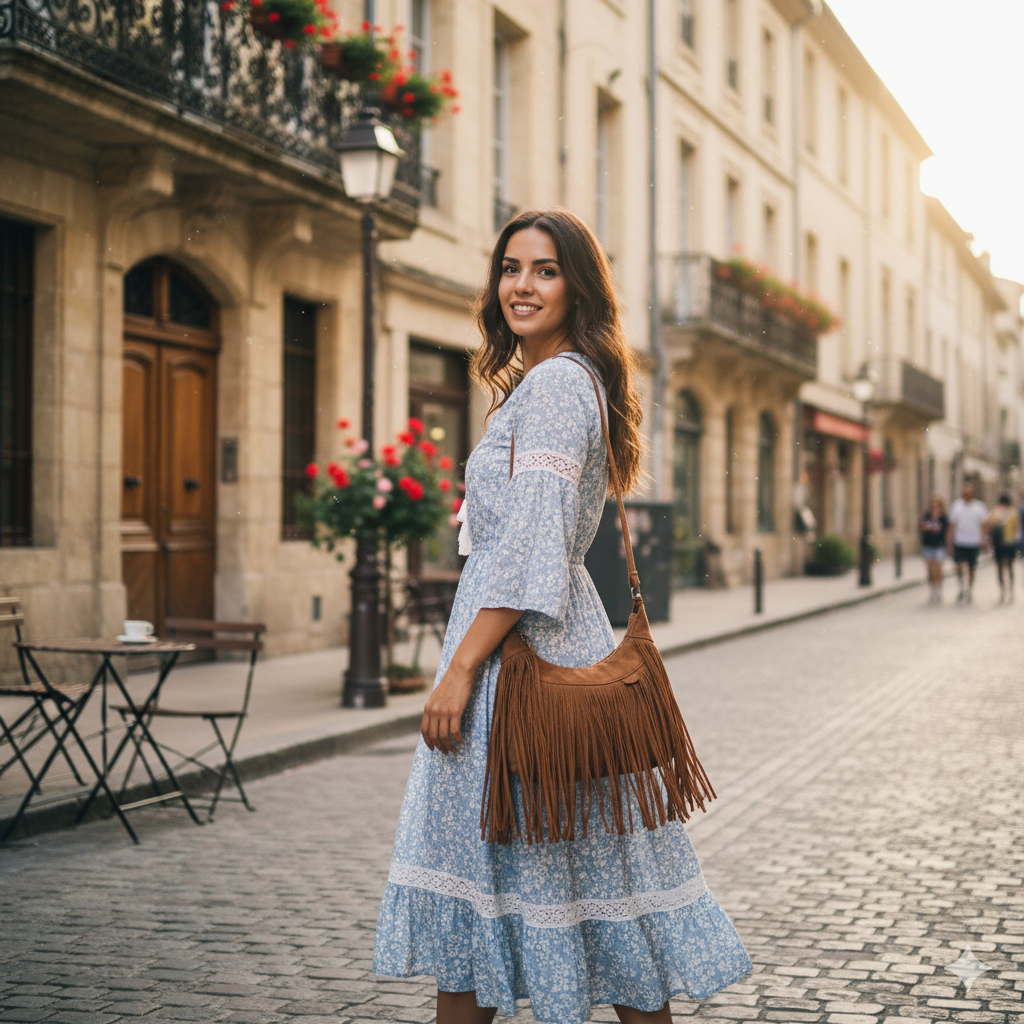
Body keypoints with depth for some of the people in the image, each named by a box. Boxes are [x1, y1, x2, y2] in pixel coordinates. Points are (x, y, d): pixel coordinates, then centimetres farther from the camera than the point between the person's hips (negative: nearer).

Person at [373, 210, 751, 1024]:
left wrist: (461, 667, -21)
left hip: (526, 647, -10)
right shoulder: (551, 383, 18)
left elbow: (532, 548, -21)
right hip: (545, 636, 10)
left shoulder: (555, 385, -13)